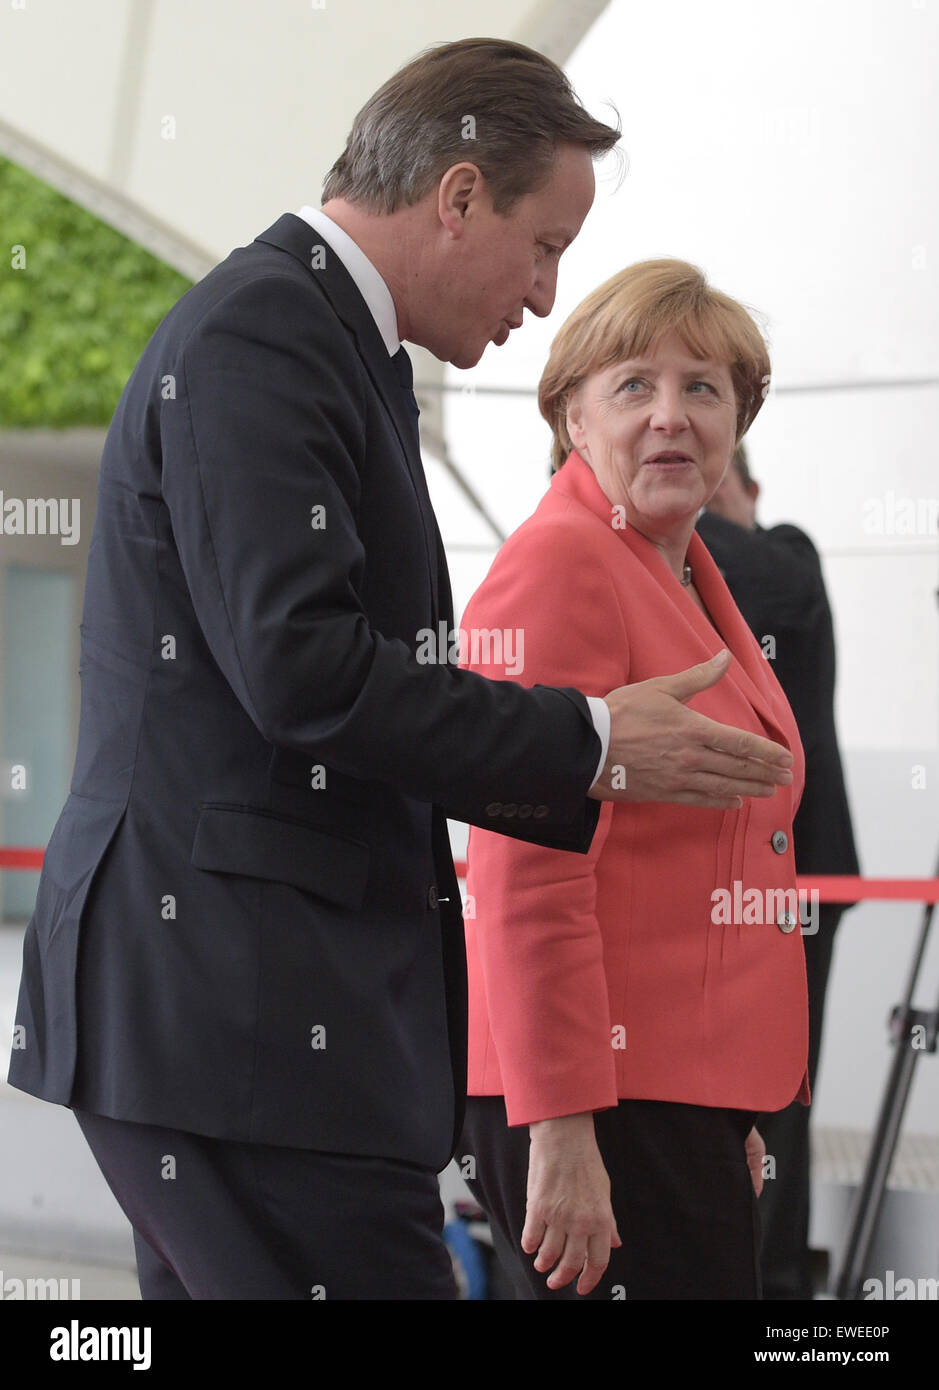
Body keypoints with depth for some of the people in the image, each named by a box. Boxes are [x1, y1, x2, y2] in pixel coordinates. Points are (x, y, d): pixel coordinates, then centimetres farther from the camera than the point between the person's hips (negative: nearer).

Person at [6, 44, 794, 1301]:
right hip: (235, 1010, -10)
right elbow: (302, 671, -20)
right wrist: (592, 741, -11)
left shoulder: (328, 343, 21)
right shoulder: (254, 340, -11)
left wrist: (595, 784, 20)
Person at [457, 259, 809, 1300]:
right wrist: (561, 1134, -23)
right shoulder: (560, 564, -11)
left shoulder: (687, 579, 18)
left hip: (686, 1097, 10)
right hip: (596, 1110, -10)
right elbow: (525, 878, -19)